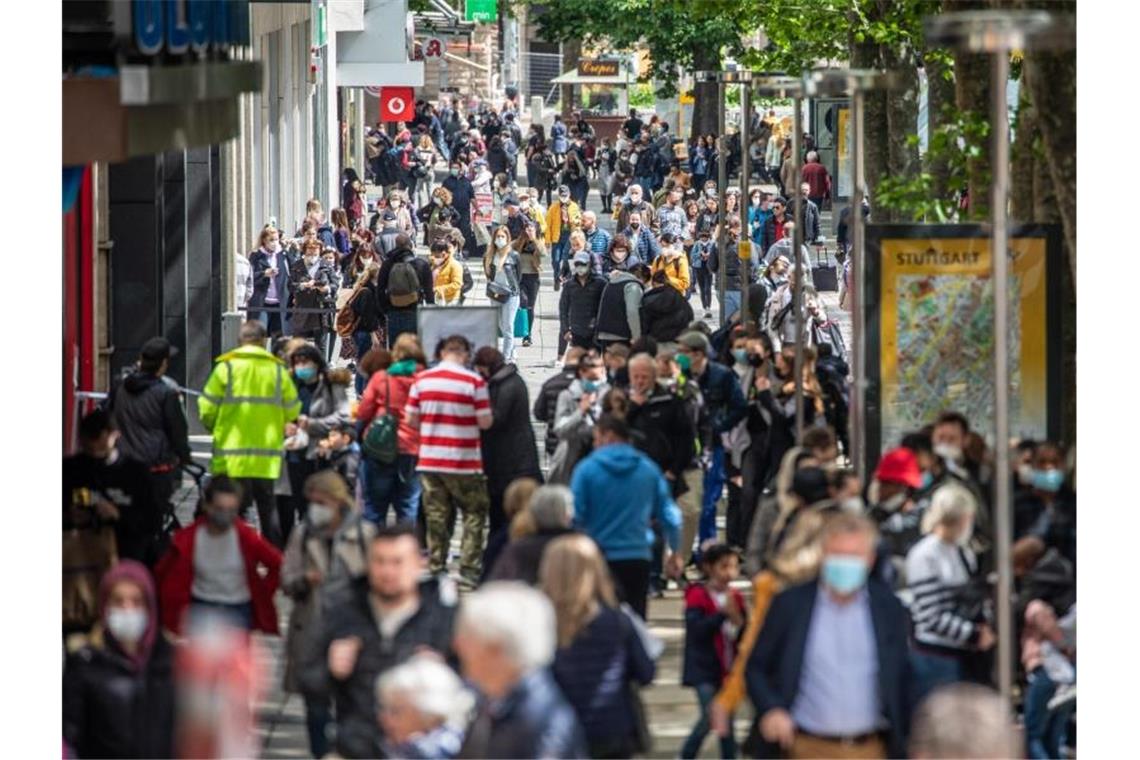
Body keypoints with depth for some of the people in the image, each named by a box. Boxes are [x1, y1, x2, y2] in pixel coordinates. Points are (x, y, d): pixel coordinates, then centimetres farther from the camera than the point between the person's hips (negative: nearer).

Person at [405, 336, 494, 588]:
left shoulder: (422, 380, 0)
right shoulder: (474, 381, -11)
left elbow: (411, 419, 4)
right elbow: (485, 422, -10)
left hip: (429, 460, 3)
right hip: (464, 463, -3)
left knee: (436, 517, 11)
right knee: (474, 513, 8)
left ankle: (436, 568, 12)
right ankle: (469, 569, 1)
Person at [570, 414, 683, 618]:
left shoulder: (587, 469, -7)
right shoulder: (649, 469, 2)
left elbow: (575, 516, -9)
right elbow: (670, 516, 5)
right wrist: (675, 553, 19)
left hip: (600, 559, -3)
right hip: (638, 557, 3)